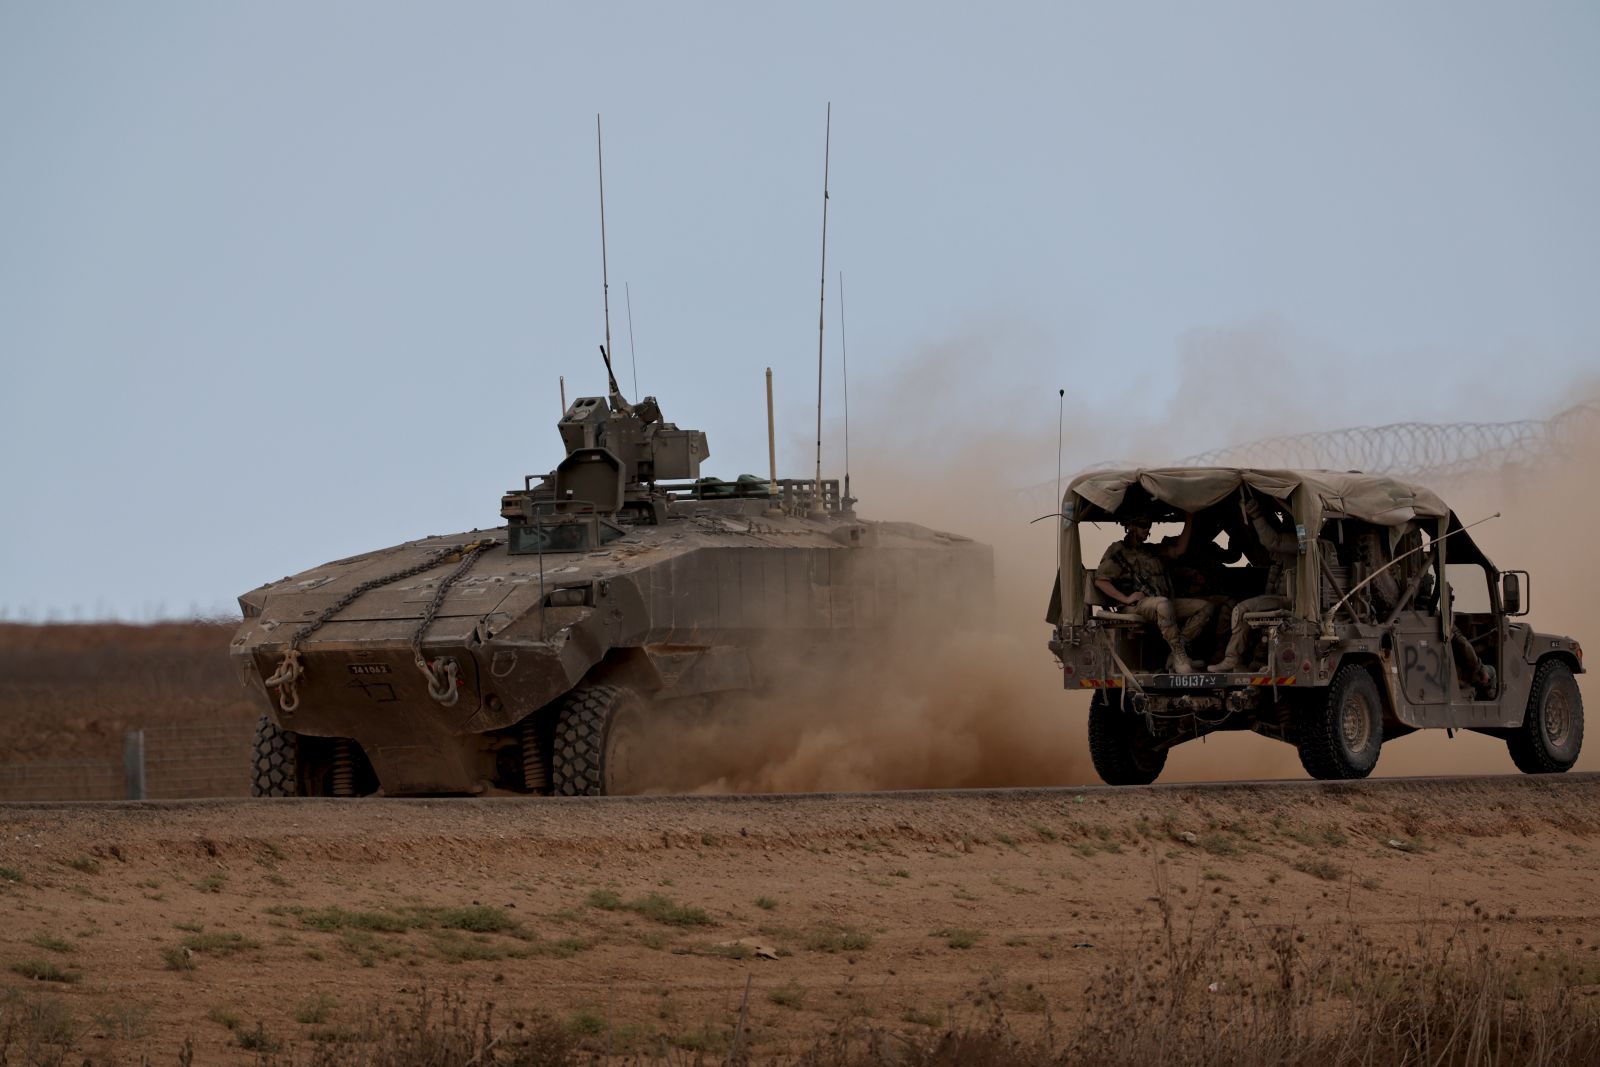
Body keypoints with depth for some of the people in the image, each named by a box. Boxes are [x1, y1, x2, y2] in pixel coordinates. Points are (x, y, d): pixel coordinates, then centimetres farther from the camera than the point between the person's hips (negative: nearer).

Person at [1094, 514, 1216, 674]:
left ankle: (1180, 645, -19)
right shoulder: (1118, 551, 6)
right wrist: (1126, 599, -14)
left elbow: (1179, 550, 18)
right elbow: (1100, 581, -3)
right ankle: (1180, 658, -41)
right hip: (1135, 607, -7)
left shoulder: (1152, 551, 27)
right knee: (1162, 603, -42)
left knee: (1207, 607, -6)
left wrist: (1189, 520, 14)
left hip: (1162, 604, 7)